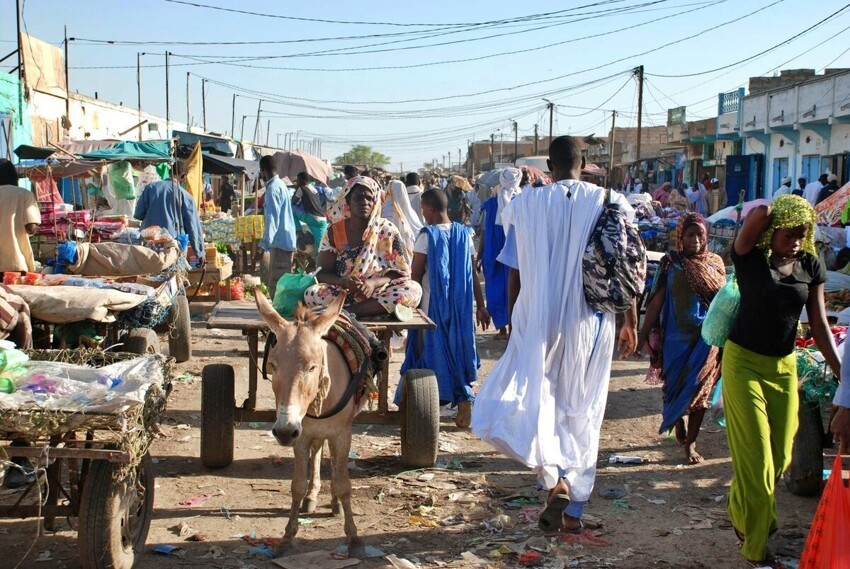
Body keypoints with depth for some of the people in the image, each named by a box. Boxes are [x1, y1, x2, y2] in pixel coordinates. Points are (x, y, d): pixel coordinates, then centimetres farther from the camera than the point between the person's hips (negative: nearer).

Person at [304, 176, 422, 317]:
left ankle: (347, 312, -26)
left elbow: (402, 272, -3)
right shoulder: (334, 233, 3)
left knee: (413, 290, -29)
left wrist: (374, 283, -22)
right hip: (343, 294, 0)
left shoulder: (387, 230, 0)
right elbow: (322, 273, 0)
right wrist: (344, 282, -23)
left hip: (380, 294, 1)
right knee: (311, 293, -27)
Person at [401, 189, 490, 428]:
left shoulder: (427, 235, -11)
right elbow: (473, 274, 3)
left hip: (433, 302, -4)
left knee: (433, 349, 8)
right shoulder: (464, 234, 2)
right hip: (460, 303, 4)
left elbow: (416, 274, -9)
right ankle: (464, 398, 4)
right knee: (458, 346, 12)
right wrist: (480, 306, 8)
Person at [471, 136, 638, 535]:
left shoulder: (526, 204, -4)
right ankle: (574, 510, 20)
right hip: (592, 326, 2)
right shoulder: (609, 203, -2)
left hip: (540, 323, -2)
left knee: (526, 403, 12)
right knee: (582, 413, 14)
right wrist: (630, 323, 10)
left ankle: (554, 478, -11)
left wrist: (513, 323, 11)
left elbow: (516, 274, -1)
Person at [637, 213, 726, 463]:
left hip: (706, 337, 1)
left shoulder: (715, 263, 3)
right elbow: (656, 301, -2)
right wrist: (643, 334, -4)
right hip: (678, 336, -1)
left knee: (699, 389, 4)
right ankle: (679, 429, 35)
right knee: (676, 385, 9)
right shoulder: (671, 262, -3)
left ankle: (690, 442, 17)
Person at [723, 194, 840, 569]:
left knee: (781, 456, 11)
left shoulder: (812, 267, 2)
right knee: (756, 457, -2)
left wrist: (840, 372, -2)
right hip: (744, 363, -5)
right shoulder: (751, 258, -10)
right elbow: (760, 212, -26)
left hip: (784, 367, 5)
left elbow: (819, 325, 3)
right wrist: (766, 213, -3)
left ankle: (739, 510, 38)